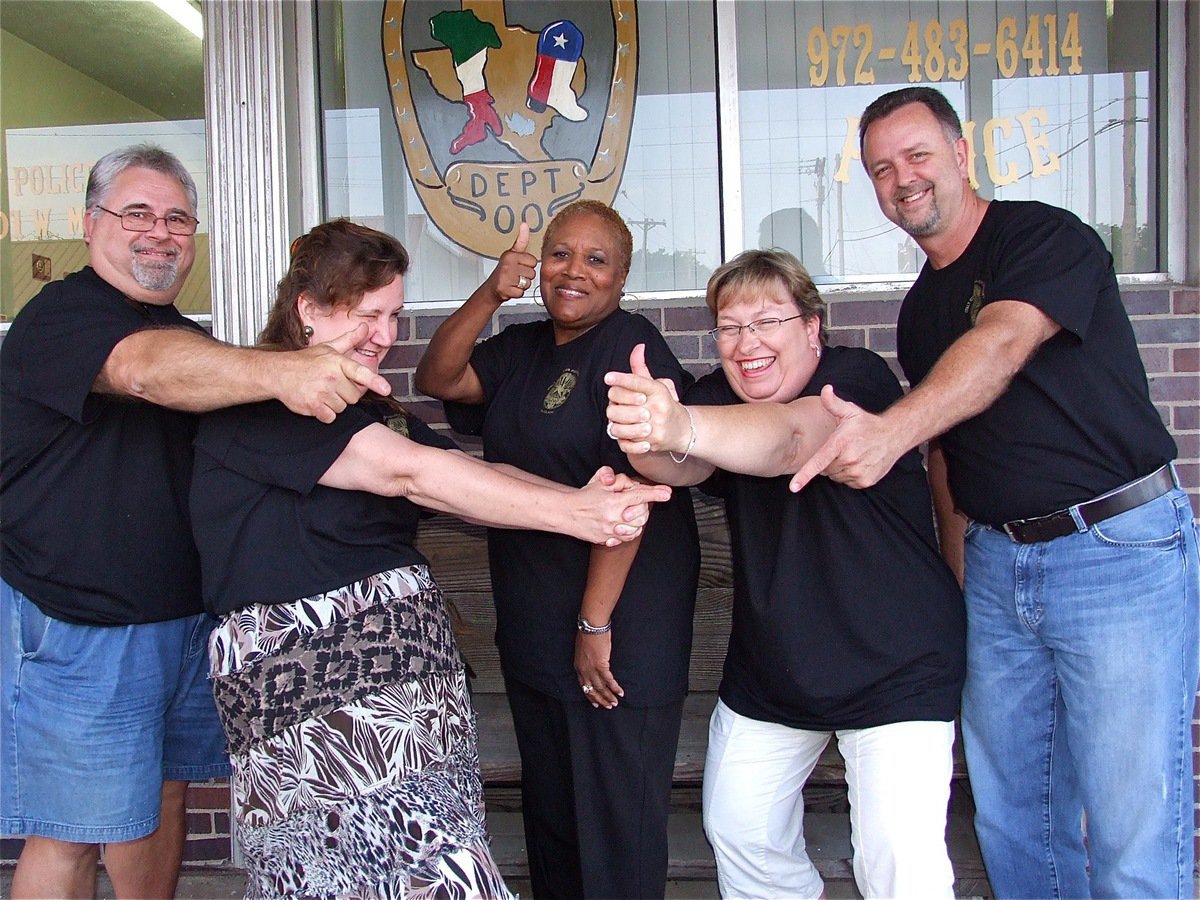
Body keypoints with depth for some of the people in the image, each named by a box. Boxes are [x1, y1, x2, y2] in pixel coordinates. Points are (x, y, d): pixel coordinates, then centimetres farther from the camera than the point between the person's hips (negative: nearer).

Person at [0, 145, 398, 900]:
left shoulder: (187, 338, 14)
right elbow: (146, 369, -36)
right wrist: (280, 372, -53)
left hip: (186, 612, 8)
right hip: (77, 629, -8)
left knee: (163, 800, 16)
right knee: (70, 833, 0)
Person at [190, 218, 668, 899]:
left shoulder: (374, 410, 21)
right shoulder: (254, 403, -8)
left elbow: (472, 472, 4)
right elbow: (411, 472, -18)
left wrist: (582, 498, -15)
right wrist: (575, 516, -21)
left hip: (409, 665, 8)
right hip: (308, 684, -8)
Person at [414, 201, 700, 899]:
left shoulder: (631, 346, -13)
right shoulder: (523, 350, 13)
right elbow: (438, 380, 1)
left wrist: (595, 624, -21)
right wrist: (491, 295, -12)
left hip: (619, 635, -8)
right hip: (534, 633, 8)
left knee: (616, 830, 4)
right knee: (549, 818, 20)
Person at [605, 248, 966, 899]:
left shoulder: (859, 376, -17)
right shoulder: (716, 400, -2)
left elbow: (790, 435, -39)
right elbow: (685, 466, -25)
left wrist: (681, 427, -59)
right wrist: (652, 443, -50)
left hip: (896, 670, -5)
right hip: (767, 671, 6)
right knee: (736, 832, 15)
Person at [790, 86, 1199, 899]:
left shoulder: (1047, 237, -8)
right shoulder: (921, 311, 14)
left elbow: (1002, 345, -28)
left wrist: (890, 433, -43)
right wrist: (957, 577, 11)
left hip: (1122, 550, -7)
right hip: (997, 564, 7)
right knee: (1010, 812, 14)